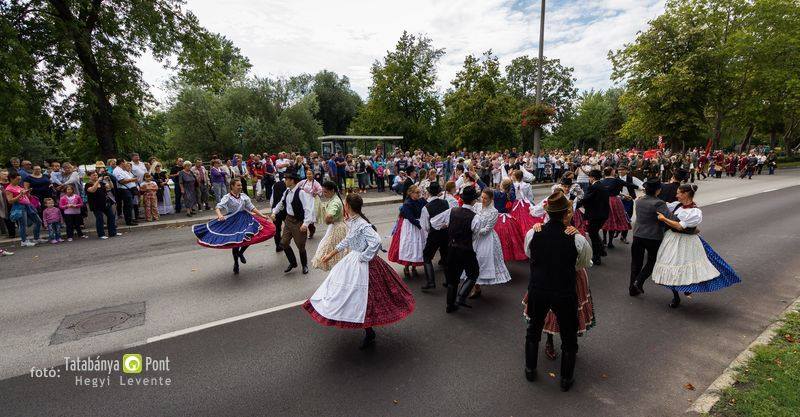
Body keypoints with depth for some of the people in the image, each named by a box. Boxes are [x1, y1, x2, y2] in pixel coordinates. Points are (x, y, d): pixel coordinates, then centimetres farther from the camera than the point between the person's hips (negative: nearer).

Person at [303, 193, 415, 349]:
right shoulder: (351, 222, 4)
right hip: (352, 260, 9)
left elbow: (376, 241, -34)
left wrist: (363, 257, -22)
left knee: (362, 298, 2)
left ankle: (369, 334, 21)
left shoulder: (362, 225, -24)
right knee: (351, 294, 22)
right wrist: (331, 254, 23)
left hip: (361, 264, -9)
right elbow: (347, 241, 17)